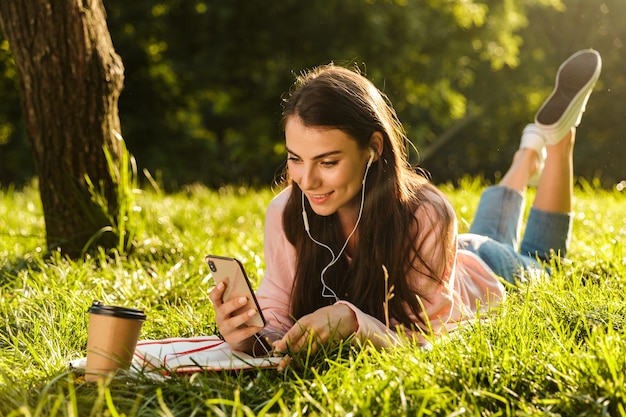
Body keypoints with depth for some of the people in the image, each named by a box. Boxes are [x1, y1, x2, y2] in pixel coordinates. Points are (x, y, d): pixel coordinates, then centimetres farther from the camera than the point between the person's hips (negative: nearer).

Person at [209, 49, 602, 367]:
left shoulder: (425, 215, -47)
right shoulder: (287, 213, -37)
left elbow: (419, 333, -45)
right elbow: (276, 313, -33)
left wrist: (352, 321, -64)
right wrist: (248, 332, -56)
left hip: (479, 275, -3)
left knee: (538, 265, 34)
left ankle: (556, 135, 43)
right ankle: (529, 154, 54)